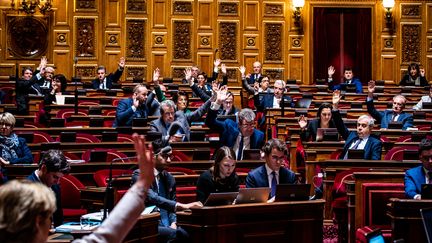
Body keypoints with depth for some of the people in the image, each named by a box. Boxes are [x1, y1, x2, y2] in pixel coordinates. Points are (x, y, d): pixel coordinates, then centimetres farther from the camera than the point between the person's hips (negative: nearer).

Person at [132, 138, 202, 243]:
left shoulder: (169, 178, 15)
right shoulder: (139, 175, -6)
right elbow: (152, 198, -22)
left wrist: (173, 223, -1)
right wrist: (180, 206, -32)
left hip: (167, 226, 6)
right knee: (177, 234, -31)